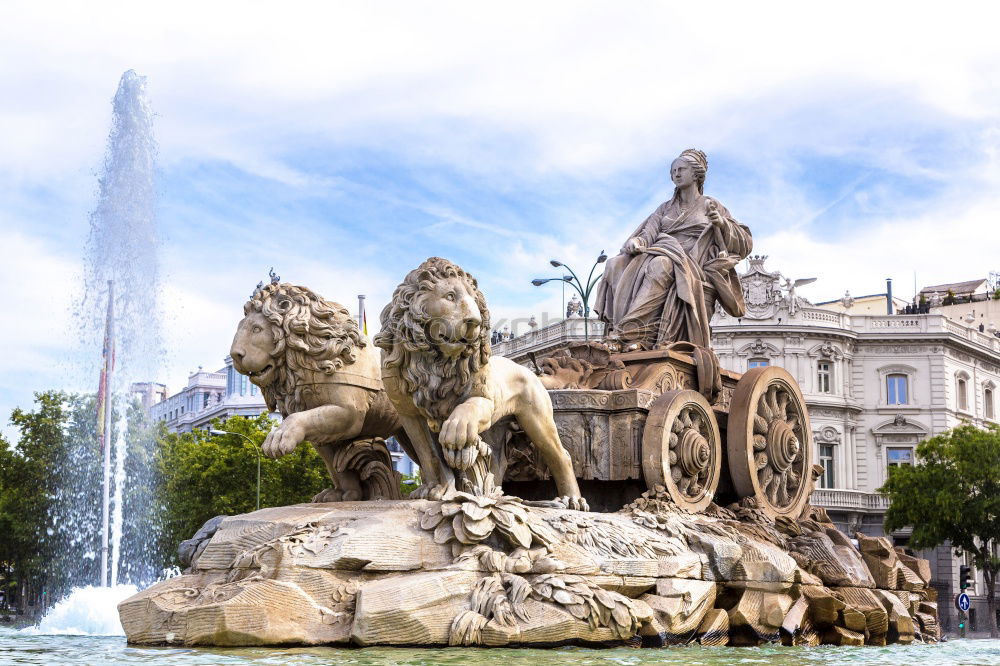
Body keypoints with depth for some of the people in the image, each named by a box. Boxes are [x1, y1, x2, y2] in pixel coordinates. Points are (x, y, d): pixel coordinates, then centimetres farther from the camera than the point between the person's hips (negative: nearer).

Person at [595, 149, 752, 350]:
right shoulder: (665, 208, 29)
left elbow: (745, 245, 13)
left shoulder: (710, 206, 18)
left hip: (692, 267, -4)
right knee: (616, 264, -25)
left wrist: (723, 223, -5)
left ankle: (627, 332, -48)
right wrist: (637, 241, -13)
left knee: (661, 265, -39)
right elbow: (649, 232, 11)